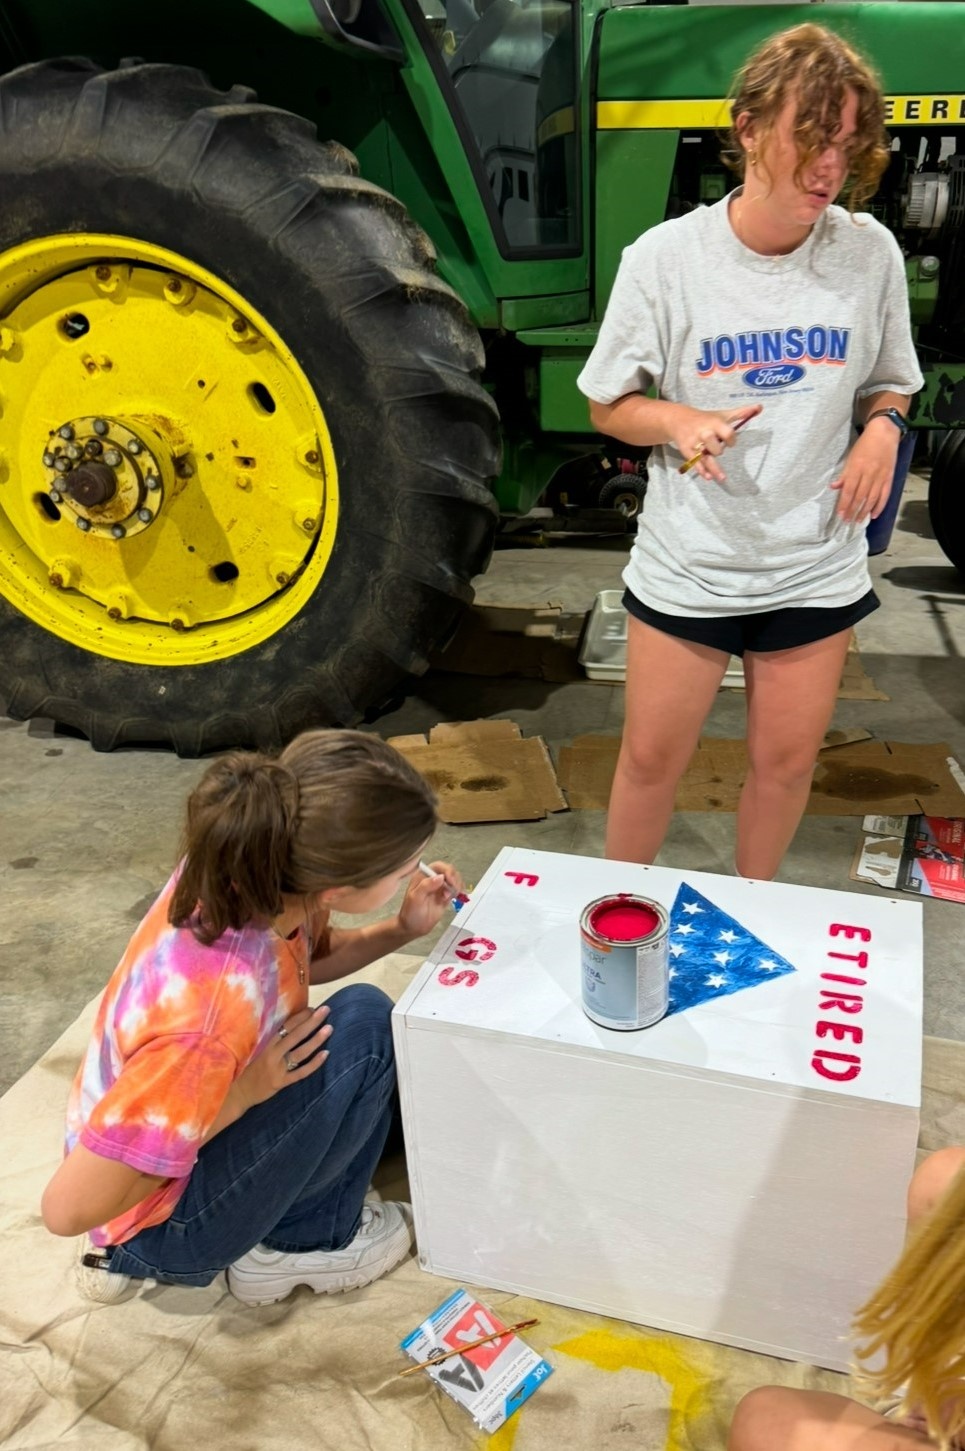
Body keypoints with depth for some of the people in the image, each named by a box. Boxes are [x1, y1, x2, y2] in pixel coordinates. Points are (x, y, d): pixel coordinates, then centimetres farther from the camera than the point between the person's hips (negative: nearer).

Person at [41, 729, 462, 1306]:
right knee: (364, 1024, -20)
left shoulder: (244, 873, -17)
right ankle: (303, 1241, 5)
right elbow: (68, 1209, -30)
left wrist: (403, 929, -9)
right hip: (165, 1216, -7)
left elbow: (310, 955, 7)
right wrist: (243, 1093, -26)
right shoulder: (216, 1011, -40)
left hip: (167, 1133, 8)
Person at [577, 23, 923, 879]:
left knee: (785, 763, 14)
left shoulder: (871, 253, -5)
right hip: (687, 565, -2)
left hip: (817, 567, 2)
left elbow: (888, 383, 11)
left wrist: (883, 427, -12)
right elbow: (610, 405, -2)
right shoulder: (665, 257, -11)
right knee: (651, 757, 10)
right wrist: (679, 423, -23)